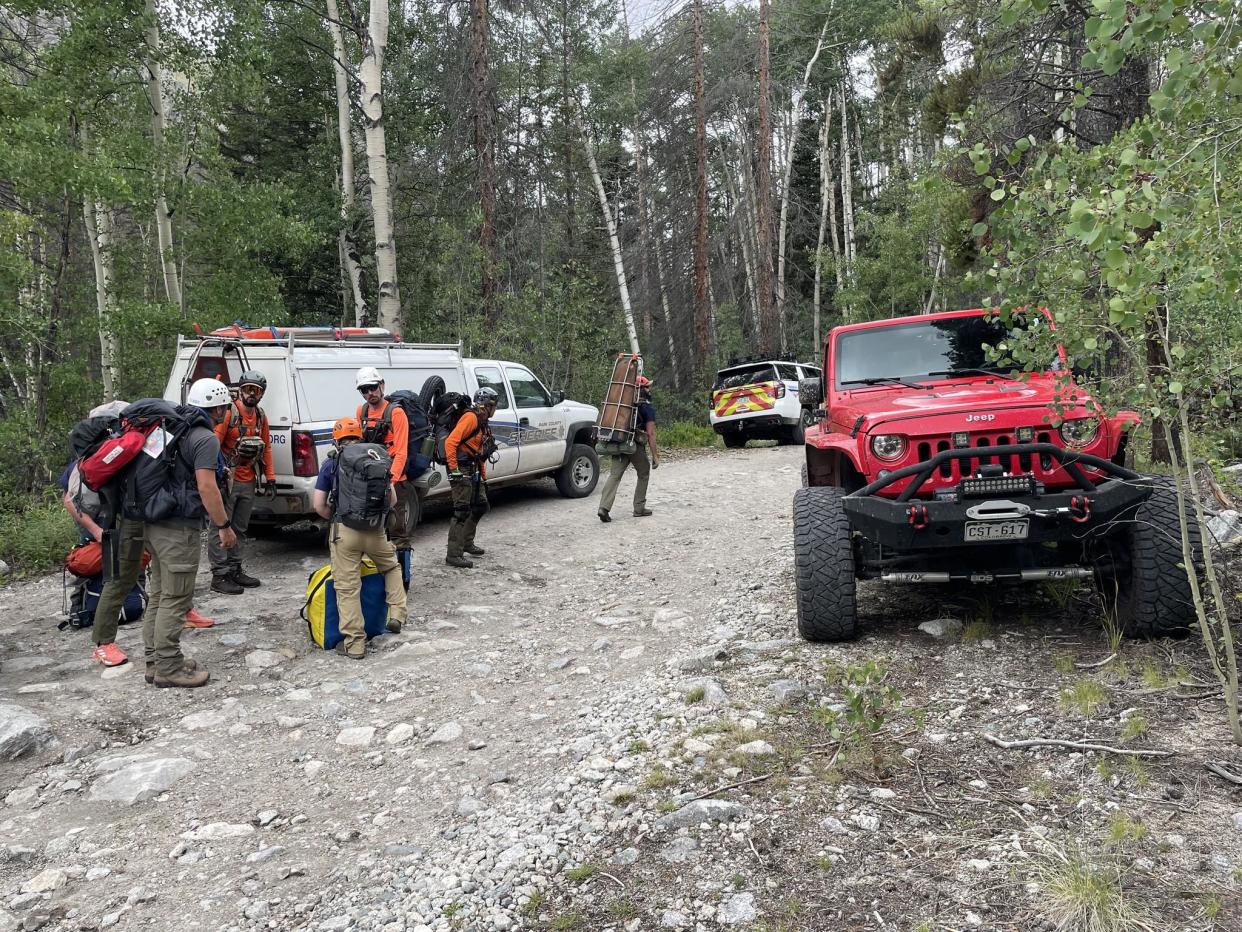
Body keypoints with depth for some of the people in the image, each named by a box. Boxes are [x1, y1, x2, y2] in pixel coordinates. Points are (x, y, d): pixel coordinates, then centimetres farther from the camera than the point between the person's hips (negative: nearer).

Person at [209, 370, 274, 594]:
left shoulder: (261, 416, 11)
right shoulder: (229, 412, -11)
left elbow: (266, 447, 17)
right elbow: (214, 443, -17)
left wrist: (270, 476, 15)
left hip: (249, 483, 7)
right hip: (228, 481, -7)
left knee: (240, 529, 15)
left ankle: (235, 570, 24)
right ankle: (219, 576, 2)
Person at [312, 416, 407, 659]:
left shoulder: (330, 464, 5)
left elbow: (319, 506, 1)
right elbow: (392, 499, 12)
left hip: (343, 531, -2)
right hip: (376, 529, 2)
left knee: (347, 587, 3)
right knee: (392, 567, 28)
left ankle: (354, 643, 6)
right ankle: (397, 614, 16)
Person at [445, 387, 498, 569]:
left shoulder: (483, 424, 19)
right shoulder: (471, 418, -13)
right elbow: (450, 442, -22)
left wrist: (484, 477, 24)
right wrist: (454, 470, -23)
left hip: (473, 472, 10)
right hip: (462, 471, -10)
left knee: (481, 506, 18)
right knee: (462, 512, -10)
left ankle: (467, 543, 32)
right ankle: (454, 555, -8)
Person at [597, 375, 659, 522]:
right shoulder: (647, 407, -2)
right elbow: (651, 434, -7)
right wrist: (655, 456, -6)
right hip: (636, 446, -5)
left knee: (614, 475, -2)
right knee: (644, 474, 16)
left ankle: (604, 507, -18)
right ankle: (639, 508, 18)